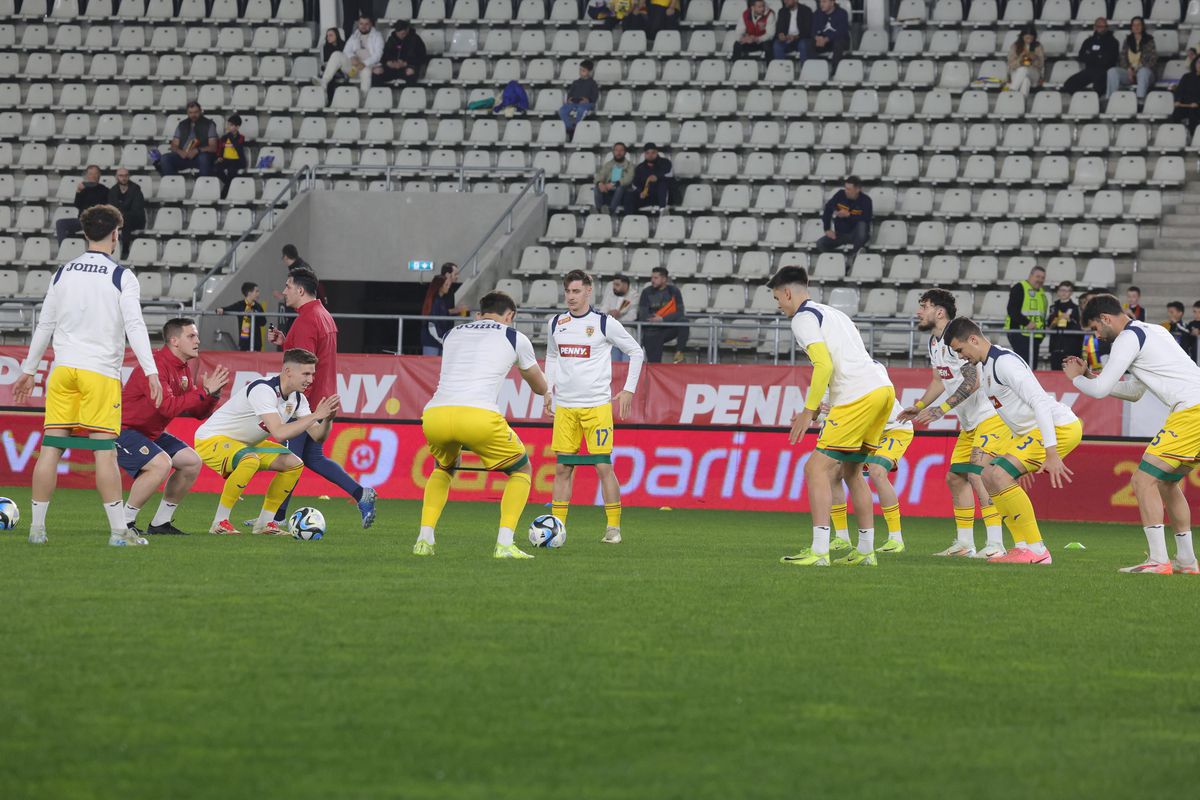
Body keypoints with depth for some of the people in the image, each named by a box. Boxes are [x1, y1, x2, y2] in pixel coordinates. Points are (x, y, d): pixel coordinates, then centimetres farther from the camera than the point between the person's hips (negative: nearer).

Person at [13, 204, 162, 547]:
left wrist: (28, 371, 22)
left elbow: (44, 325, 15)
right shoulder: (122, 277, -2)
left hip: (63, 369, 4)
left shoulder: (63, 273, 11)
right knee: (105, 450, -5)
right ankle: (119, 531, -6)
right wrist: (151, 372, -14)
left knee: (51, 447, 4)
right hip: (101, 371, -4)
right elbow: (135, 326, -11)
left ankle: (37, 528, 6)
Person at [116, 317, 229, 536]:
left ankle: (160, 523, 11)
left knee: (192, 462, 3)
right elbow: (168, 407, -33)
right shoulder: (156, 365, -22)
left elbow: (199, 413, 11)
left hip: (151, 433, 10)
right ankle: (125, 522, -16)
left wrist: (214, 393, -8)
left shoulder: (183, 370, 8)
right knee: (161, 463, -30)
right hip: (124, 430, -10)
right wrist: (203, 391, -27)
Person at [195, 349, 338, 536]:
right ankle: (220, 522, -24)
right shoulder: (264, 390, -29)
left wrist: (328, 419, -24)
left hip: (245, 443, 9)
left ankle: (265, 521, 9)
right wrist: (316, 416, -35)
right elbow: (279, 433, -38)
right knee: (250, 461, -37)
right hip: (211, 440, -9)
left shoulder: (297, 399, -2)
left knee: (294, 464, 0)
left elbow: (317, 437, -4)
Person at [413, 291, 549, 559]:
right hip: (479, 416, -4)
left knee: (443, 470, 36)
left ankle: (424, 539, 20)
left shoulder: (454, 334, 28)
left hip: (434, 415, 4)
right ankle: (504, 544, 4)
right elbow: (541, 388, 34)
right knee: (522, 470, 20)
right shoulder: (515, 338, 19)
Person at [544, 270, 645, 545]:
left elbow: (636, 352, 4)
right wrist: (548, 390, 15)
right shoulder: (556, 324, 9)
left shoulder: (604, 323, -4)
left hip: (597, 405, -4)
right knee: (562, 468, 2)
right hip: (564, 406, 4)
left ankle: (614, 528, 1)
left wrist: (629, 389, 0)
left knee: (603, 466, -6)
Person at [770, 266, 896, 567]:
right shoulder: (832, 313, 28)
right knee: (851, 471, 19)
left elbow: (824, 365, -14)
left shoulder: (803, 319, -1)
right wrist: (816, 409, 26)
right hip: (882, 386, 9)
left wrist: (809, 412, -10)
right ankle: (865, 551, 18)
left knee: (817, 468, -6)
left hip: (858, 395, -9)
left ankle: (819, 552, -14)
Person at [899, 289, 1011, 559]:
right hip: (970, 423, 11)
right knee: (955, 477, 10)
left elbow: (972, 381, -26)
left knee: (977, 474, -20)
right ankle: (964, 544, 17)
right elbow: (939, 381, 24)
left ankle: (996, 544, -21)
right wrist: (919, 407, 13)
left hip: (992, 416, -11)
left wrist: (941, 409, -26)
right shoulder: (935, 341, 13)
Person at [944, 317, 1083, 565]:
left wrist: (1051, 454, -30)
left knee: (999, 476, -20)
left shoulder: (1004, 362, -18)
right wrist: (1024, 460, 24)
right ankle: (1023, 545, 8)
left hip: (1058, 427, -11)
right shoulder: (985, 366, 15)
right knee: (989, 476, 10)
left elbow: (1040, 402, -26)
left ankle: (1036, 550, -15)